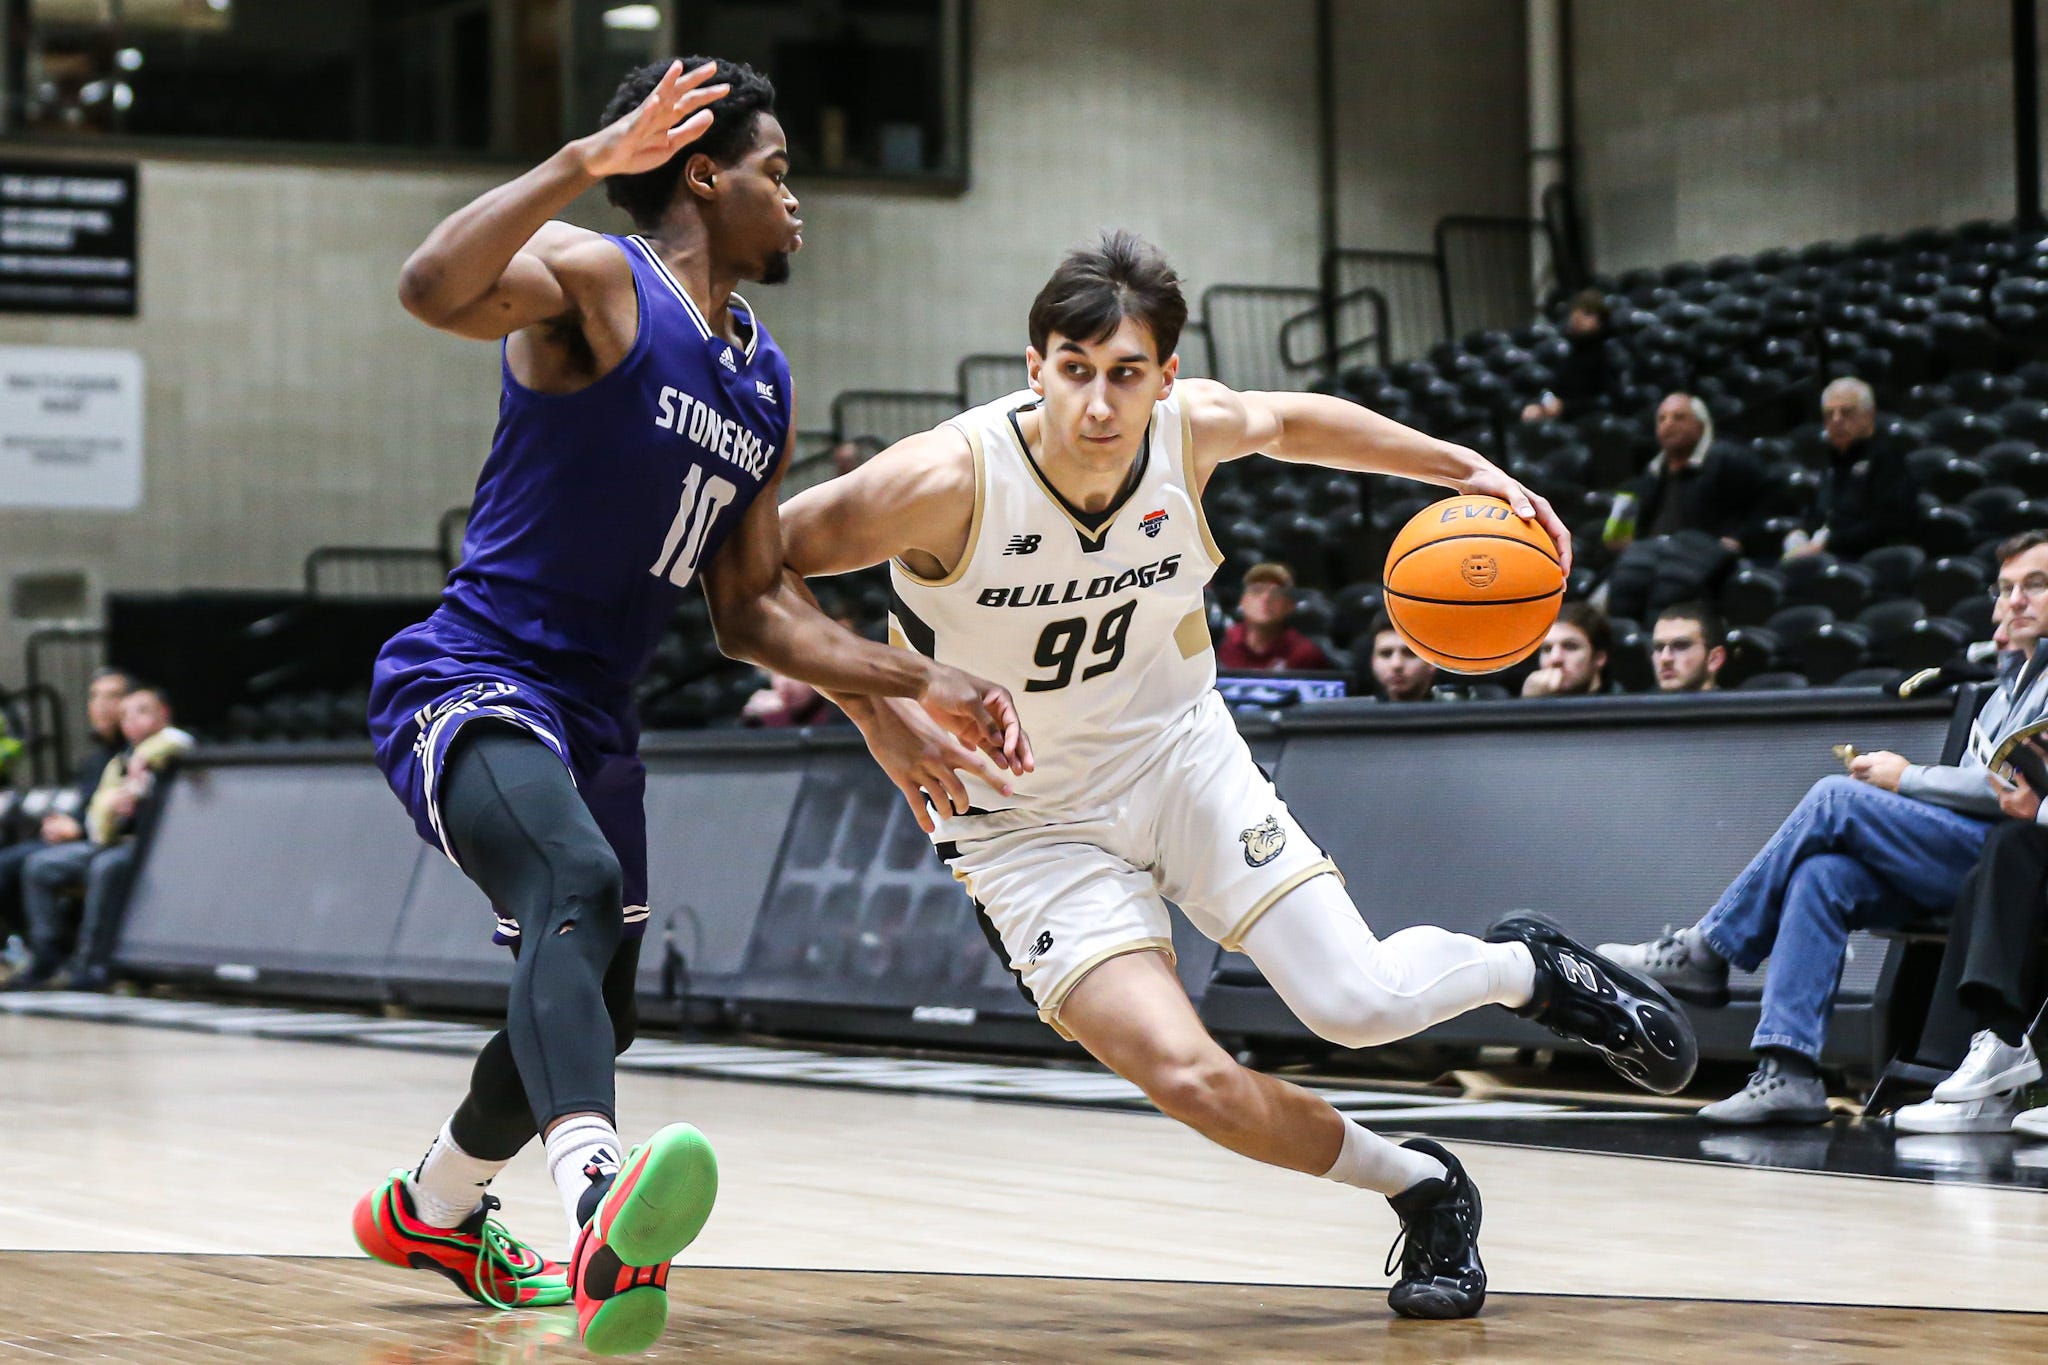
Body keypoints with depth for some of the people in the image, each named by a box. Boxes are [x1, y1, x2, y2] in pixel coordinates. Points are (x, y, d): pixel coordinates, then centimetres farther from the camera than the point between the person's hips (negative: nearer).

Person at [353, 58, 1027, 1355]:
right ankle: (600, 1204, -58)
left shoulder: (767, 389, 15)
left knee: (596, 1006, 19)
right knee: (580, 887, -36)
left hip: (594, 715, 9)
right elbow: (433, 289, -31)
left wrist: (922, 683, 9)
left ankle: (428, 1210, 46)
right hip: (469, 682, -9)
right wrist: (588, 160, -33)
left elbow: (754, 609, 18)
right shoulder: (592, 279, -9)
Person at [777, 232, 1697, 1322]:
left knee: (1359, 1005, -12)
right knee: (1186, 1076, -21)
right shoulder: (953, 478, -28)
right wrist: (876, 712, -25)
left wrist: (1464, 470, 7)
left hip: (1178, 751, 3)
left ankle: (1525, 967, 23)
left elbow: (1295, 422, 10)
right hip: (1028, 819, -2)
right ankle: (1423, 1190, 5)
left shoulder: (1192, 428, -15)